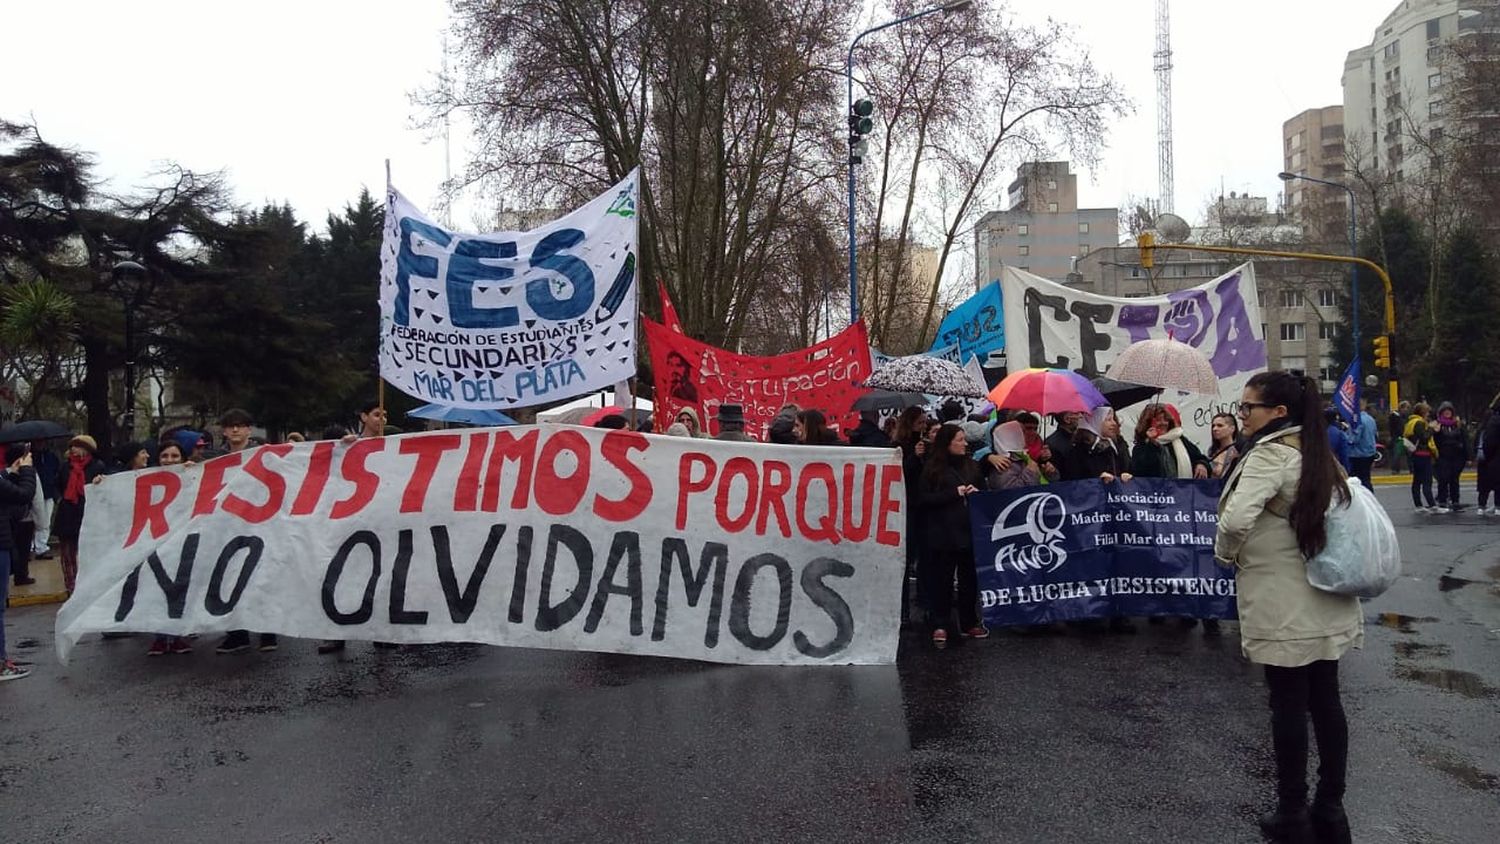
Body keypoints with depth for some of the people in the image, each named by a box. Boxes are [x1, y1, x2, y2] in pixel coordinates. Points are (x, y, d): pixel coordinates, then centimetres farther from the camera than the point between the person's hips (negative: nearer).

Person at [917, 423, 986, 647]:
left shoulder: (970, 465, 13)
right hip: (943, 534, -4)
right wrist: (955, 493, -11)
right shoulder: (933, 468, -1)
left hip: (969, 531, 4)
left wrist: (976, 493, -1)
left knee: (970, 578, 7)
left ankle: (969, 623, 20)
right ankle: (939, 626, 7)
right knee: (942, 580, 0)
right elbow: (923, 499, -6)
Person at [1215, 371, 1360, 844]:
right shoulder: (1319, 453, 11)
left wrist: (1225, 553, -8)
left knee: (1288, 706, 0)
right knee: (1325, 701, 12)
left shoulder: (1270, 453, -15)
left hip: (1285, 607, -8)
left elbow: (1236, 520, -28)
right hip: (1327, 602, 8)